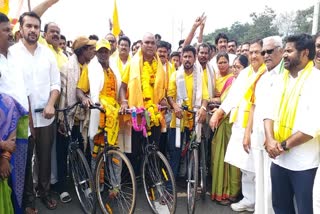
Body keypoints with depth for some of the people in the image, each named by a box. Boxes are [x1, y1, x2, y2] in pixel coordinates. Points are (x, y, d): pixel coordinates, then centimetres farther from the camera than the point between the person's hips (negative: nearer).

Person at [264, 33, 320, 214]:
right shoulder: (282, 79, 11)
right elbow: (270, 111, 5)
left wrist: (284, 145, -13)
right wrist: (270, 139, -12)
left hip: (304, 162, -6)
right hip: (279, 158, 6)